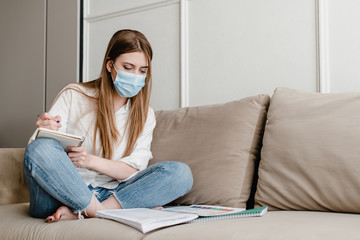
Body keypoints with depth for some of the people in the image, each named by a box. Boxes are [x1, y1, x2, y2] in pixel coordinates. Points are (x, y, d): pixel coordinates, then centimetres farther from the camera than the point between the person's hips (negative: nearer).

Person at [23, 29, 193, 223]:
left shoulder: (145, 115, 11)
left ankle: (78, 213, -26)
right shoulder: (73, 95, 3)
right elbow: (35, 151, -1)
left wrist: (91, 161, -19)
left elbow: (135, 170, -1)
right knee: (40, 149, -32)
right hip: (62, 193, -2)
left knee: (181, 173, -19)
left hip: (108, 195, 3)